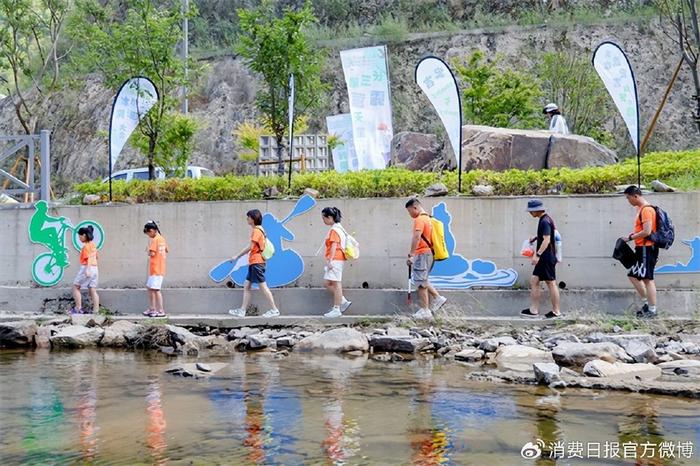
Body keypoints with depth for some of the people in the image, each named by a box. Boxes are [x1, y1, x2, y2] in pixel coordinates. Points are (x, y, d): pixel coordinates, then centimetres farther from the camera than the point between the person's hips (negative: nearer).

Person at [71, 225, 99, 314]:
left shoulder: (86, 246, -11)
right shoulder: (93, 245, 14)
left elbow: (89, 258, -22)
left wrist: (87, 270, -32)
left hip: (87, 268, -8)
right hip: (94, 268, 8)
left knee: (75, 287, 5)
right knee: (92, 290, 7)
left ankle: (78, 308, 1)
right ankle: (95, 310, 3)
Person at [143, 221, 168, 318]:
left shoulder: (154, 240, -14)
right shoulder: (162, 239, 12)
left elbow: (152, 253, -21)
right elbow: (166, 251, 21)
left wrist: (148, 252, -2)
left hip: (155, 269, -9)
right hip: (160, 268, 9)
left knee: (155, 289, -5)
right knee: (150, 288, 15)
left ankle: (161, 311, -1)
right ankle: (152, 309, 19)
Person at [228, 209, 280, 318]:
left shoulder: (256, 230, -12)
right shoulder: (259, 229, 17)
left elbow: (251, 247, -18)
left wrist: (237, 256, -13)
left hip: (256, 262, -10)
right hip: (254, 263, 10)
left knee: (263, 286, -7)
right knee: (246, 286, 8)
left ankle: (274, 310, -4)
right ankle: (242, 310, 9)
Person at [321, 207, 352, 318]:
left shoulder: (334, 230, -12)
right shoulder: (338, 228, 18)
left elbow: (334, 246, -18)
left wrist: (330, 260, -20)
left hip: (335, 260, -10)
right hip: (335, 260, 10)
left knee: (336, 284, -6)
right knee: (327, 283, 10)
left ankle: (336, 309, -3)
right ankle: (343, 301, 11)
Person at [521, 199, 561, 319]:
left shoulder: (545, 221, -17)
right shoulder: (543, 220, 13)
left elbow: (546, 240, -24)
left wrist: (537, 255, -26)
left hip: (547, 258, -10)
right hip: (543, 258, 10)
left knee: (551, 283, -1)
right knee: (534, 281, 9)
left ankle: (556, 311, 8)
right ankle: (534, 310, 12)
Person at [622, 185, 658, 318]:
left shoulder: (646, 209, -15)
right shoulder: (641, 209, 15)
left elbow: (647, 231, -22)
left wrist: (631, 237, -13)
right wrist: (633, 235, 4)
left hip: (647, 249, -10)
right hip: (642, 249, 10)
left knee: (647, 279, -6)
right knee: (633, 276, 15)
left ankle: (652, 310, -1)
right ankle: (647, 303, 20)